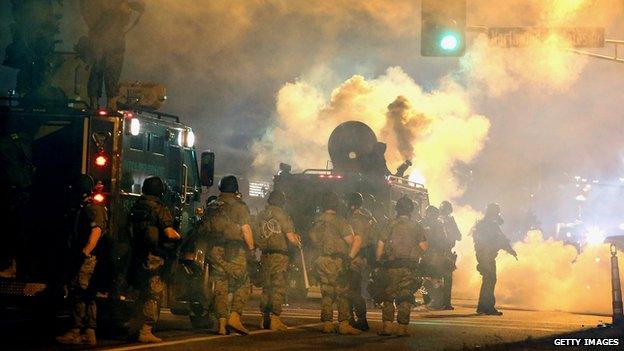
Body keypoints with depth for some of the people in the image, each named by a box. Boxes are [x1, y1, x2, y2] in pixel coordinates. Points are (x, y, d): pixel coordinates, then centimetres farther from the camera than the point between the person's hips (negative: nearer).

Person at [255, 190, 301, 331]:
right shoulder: (281, 215, -8)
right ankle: (274, 318, -11)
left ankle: (264, 319, 13)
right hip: (279, 255, -6)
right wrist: (298, 242, 8)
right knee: (278, 288, -4)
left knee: (266, 287, 13)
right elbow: (290, 237, -12)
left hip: (265, 255, 6)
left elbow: (256, 237, 13)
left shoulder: (261, 216, 9)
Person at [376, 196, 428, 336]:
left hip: (391, 266, -1)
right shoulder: (416, 226, 3)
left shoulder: (390, 224, -1)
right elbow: (423, 247, 0)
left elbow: (380, 245, -2)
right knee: (405, 298, 6)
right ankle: (402, 327, 2)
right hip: (409, 267, 1)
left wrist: (378, 263, 9)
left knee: (388, 296, 8)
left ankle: (387, 325, 0)